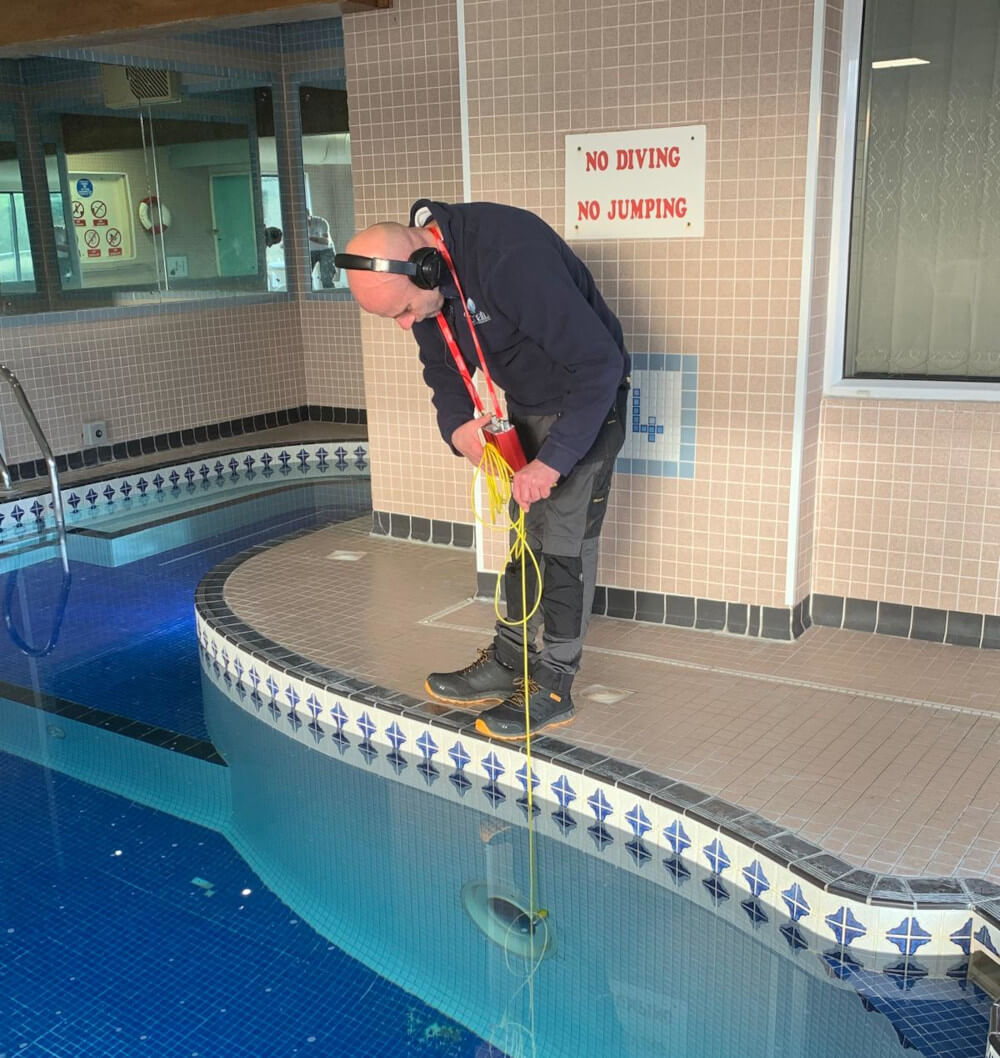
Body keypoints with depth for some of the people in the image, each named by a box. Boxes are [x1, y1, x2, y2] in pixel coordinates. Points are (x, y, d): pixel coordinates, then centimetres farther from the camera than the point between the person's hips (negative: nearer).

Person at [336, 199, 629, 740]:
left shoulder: (512, 258, -35)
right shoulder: (423, 276, -9)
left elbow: (600, 363, -33)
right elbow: (442, 366, 7)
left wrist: (554, 459, -31)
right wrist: (456, 425, -12)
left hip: (585, 402, -8)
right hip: (524, 408, 8)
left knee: (564, 544, -4)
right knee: (525, 537, 14)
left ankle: (553, 689, 9)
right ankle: (506, 664, 26)